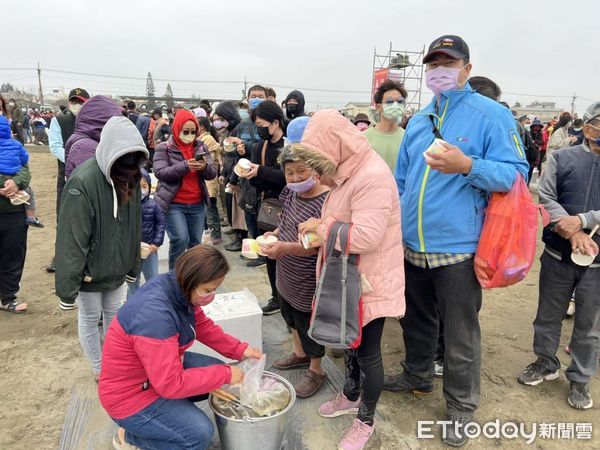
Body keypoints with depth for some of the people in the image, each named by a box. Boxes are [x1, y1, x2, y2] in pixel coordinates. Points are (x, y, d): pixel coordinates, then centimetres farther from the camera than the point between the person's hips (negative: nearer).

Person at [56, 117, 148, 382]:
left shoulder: (130, 178, -7)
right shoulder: (83, 181, -28)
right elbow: (71, 240, -25)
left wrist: (133, 267, 11)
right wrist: (67, 288, -20)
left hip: (117, 267, 5)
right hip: (90, 270, -5)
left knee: (114, 315, 20)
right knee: (90, 319, 14)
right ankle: (100, 370, 34)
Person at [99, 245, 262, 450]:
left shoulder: (178, 287, -11)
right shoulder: (154, 314, -37)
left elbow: (203, 325, 5)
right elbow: (171, 384, -33)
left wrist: (240, 349, -5)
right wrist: (225, 375, -25)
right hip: (131, 395, -9)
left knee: (218, 370, 8)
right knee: (200, 433, -16)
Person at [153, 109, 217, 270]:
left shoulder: (201, 147, 9)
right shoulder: (164, 148, -2)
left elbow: (212, 174, 4)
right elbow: (160, 173, -14)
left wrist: (205, 167, -19)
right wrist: (185, 166, -24)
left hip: (197, 204, 4)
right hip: (173, 204, -4)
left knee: (195, 243, 9)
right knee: (180, 239, -16)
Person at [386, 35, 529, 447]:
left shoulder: (492, 115, -6)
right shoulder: (418, 122, 13)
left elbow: (516, 173, -11)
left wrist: (467, 166, -28)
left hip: (457, 247, -6)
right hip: (413, 246, 6)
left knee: (460, 336, 6)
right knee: (416, 320, 22)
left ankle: (461, 408, 26)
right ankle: (417, 376, 45)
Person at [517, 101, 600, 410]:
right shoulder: (561, 159, 0)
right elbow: (546, 198, -8)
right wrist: (572, 232, -19)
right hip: (558, 255, 0)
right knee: (548, 314, 15)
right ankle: (546, 362, 37)